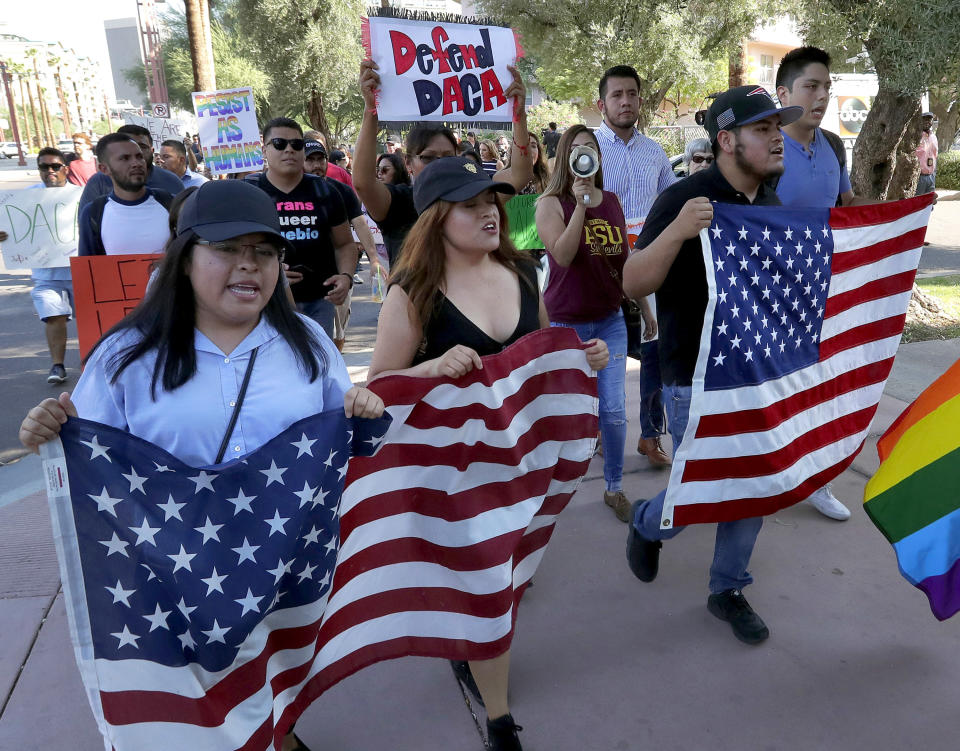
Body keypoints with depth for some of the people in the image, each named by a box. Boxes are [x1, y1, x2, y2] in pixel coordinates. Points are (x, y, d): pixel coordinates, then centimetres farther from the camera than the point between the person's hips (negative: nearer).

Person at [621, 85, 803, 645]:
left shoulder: (773, 205, 7)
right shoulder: (684, 199, -15)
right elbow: (634, 284, -19)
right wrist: (677, 231, -35)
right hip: (697, 381, -6)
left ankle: (729, 589, 30)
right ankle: (647, 523, 36)